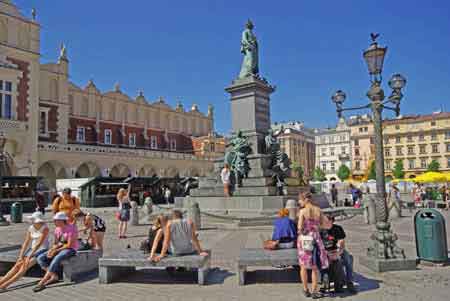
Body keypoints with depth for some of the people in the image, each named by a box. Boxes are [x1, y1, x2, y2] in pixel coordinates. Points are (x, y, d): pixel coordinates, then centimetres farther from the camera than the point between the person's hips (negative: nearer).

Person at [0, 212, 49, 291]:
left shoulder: (45, 228, -18)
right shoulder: (31, 228, 2)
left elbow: (39, 243, -23)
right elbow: (26, 243, -1)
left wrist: (29, 256, -25)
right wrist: (21, 256, -11)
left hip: (42, 251, -7)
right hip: (32, 250, 7)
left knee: (24, 267, -24)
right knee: (17, 265, -14)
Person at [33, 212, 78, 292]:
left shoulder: (71, 228, -16)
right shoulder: (57, 229, 6)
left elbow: (69, 245, -18)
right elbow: (55, 243, 9)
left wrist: (56, 251, -17)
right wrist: (51, 250, -12)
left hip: (70, 250, -8)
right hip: (58, 249, 8)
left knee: (56, 259, -35)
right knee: (40, 258, -10)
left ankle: (42, 283, -30)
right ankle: (54, 276, -17)